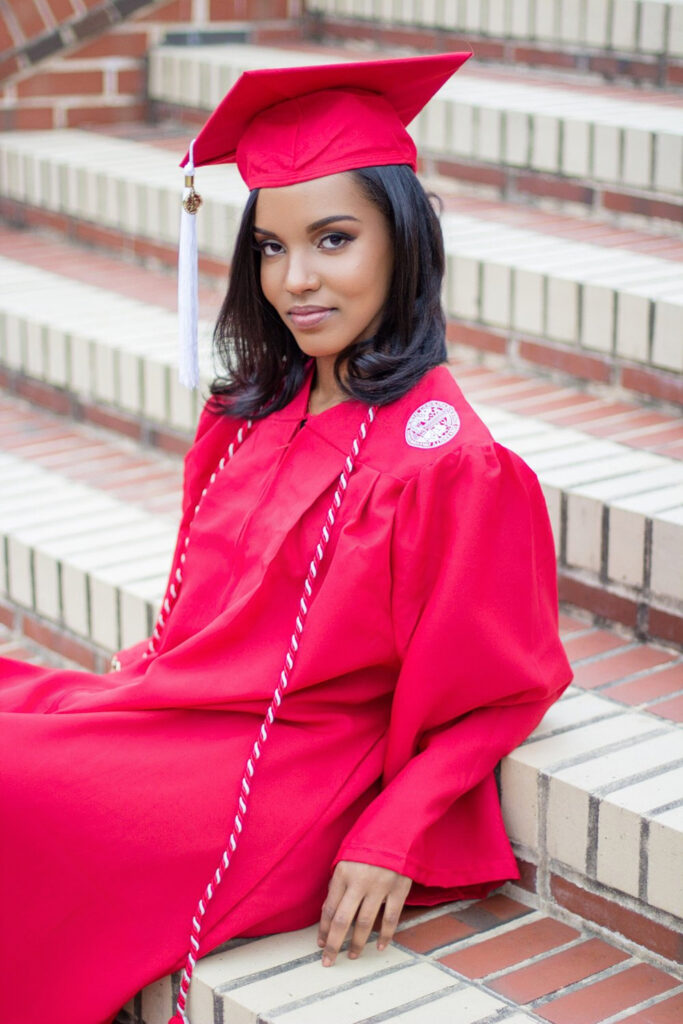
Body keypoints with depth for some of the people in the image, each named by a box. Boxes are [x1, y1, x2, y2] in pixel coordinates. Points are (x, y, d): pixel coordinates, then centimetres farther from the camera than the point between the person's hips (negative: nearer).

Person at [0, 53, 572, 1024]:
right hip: (175, 708, 8)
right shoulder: (254, 415, 6)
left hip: (284, 789, -8)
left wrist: (391, 841, -16)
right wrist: (143, 676, 5)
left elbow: (490, 695, -11)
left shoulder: (446, 459, -18)